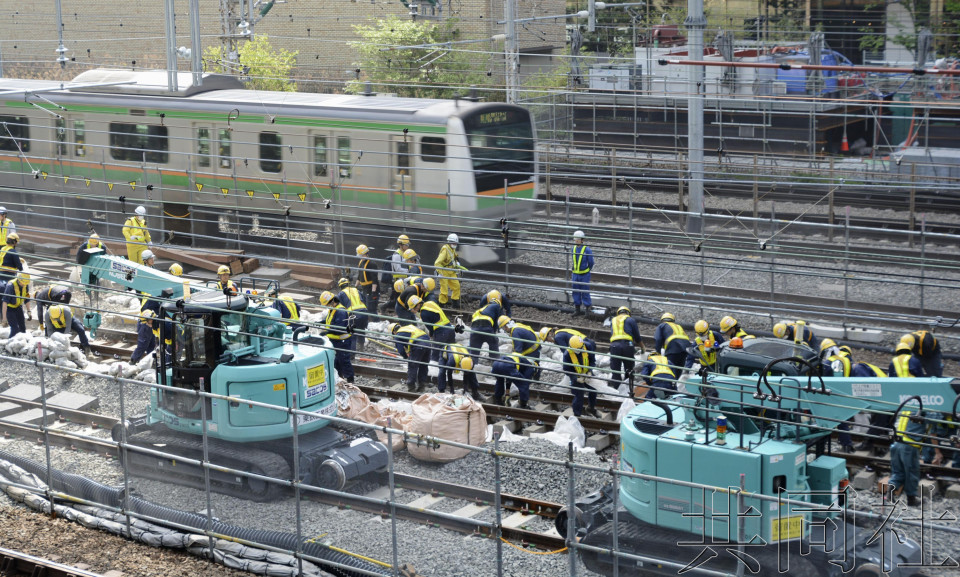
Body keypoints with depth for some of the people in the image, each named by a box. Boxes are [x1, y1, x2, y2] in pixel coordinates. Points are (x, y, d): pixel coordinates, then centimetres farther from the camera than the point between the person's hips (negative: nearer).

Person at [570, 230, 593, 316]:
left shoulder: (587, 250, -12)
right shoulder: (574, 248, 5)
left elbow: (591, 263, -4)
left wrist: (586, 271, 3)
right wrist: (572, 270, 15)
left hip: (584, 275, -6)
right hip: (575, 274, 6)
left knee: (585, 292, 0)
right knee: (576, 292, 10)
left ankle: (587, 308, 10)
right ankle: (577, 309, 20)